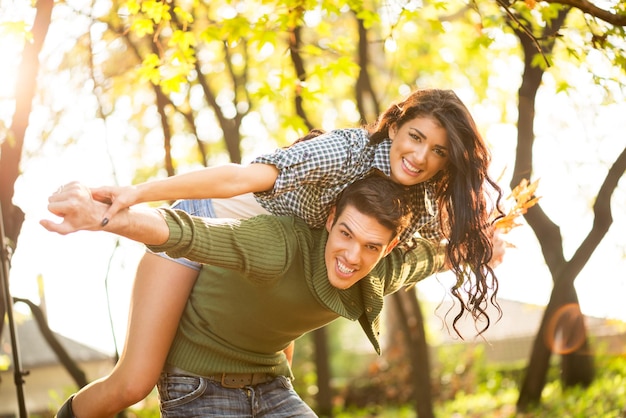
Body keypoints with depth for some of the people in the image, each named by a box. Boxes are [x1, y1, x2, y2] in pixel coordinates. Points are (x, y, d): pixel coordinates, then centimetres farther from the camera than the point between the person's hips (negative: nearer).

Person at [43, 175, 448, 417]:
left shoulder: (383, 275, -12)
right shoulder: (281, 246, -35)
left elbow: (426, 255, 13)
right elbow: (187, 233, -52)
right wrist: (101, 217, -66)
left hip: (270, 384, 7)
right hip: (199, 385, -6)